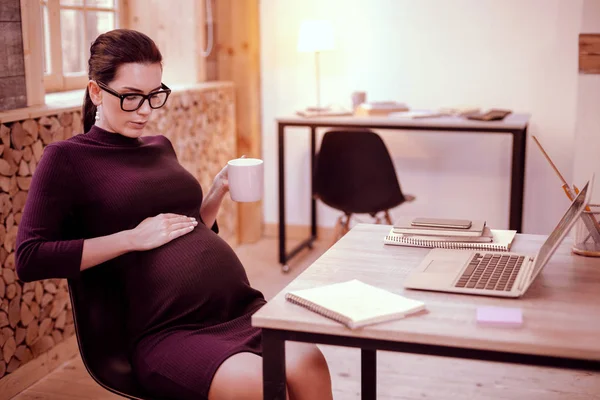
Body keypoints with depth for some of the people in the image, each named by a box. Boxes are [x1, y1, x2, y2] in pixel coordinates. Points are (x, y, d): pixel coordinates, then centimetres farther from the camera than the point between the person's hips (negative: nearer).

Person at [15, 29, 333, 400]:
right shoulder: (66, 158, 3)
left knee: (308, 364, -25)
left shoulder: (160, 147, 20)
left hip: (244, 308, 5)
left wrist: (219, 191, 11)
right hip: (169, 331, -5)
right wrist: (133, 237, -9)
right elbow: (30, 259, -6)